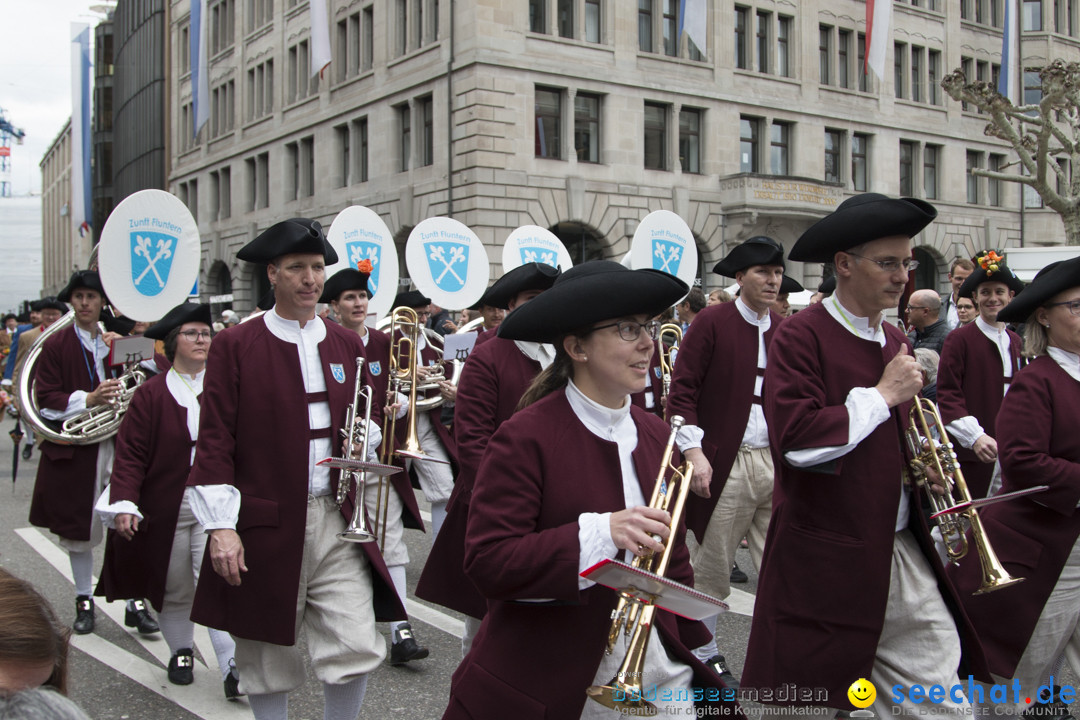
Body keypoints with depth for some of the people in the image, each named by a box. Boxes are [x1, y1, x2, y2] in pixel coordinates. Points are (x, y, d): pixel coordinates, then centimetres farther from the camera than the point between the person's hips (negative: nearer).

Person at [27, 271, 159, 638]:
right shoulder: (55, 346, 1)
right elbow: (46, 400, -5)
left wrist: (123, 393, -6)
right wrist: (88, 399, -20)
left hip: (117, 443, 1)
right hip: (74, 449, -1)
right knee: (78, 528, 8)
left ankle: (135, 603, 4)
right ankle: (84, 601, 24)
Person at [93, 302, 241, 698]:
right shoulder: (151, 394, -1)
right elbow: (130, 454, -5)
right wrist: (124, 503, -15)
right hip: (166, 509, 0)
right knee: (174, 589, 13)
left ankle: (231, 668, -6)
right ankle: (181, 652, 34)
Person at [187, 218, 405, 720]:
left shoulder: (346, 344, 10)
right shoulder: (236, 345, -2)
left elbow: (368, 418, 21)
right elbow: (214, 440, -5)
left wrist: (365, 433, -4)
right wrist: (220, 525, -12)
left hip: (337, 522, 3)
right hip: (265, 526, -3)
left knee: (358, 649, -2)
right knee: (268, 660, 9)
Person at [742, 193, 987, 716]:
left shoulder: (895, 340, 12)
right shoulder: (800, 336, -12)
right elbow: (796, 440, -25)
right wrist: (882, 394, -16)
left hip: (902, 550, 7)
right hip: (825, 564, -7)